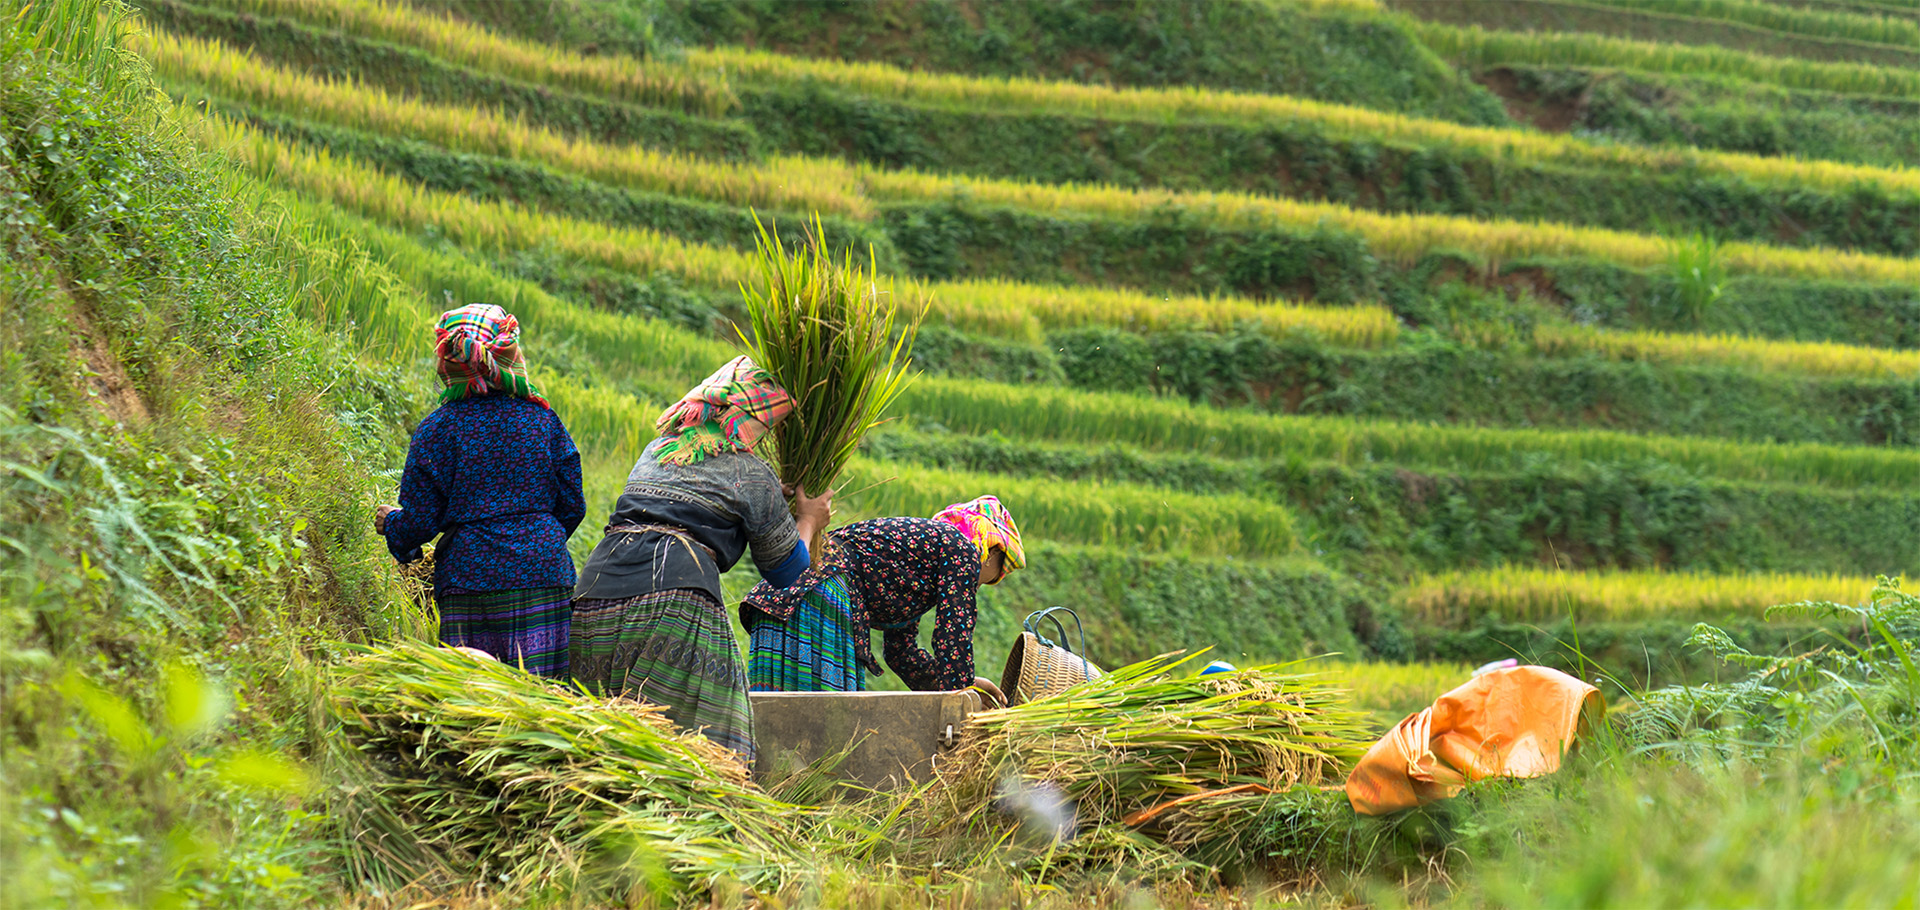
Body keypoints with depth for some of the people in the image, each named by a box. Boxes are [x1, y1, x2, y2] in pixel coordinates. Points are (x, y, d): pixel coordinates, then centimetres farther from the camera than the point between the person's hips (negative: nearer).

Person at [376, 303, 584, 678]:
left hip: (471, 577, -2)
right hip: (545, 574, 2)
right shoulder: (542, 419, 6)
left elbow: (419, 522, 0)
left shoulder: (439, 428, -3)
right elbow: (572, 506, 12)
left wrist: (390, 523, 22)